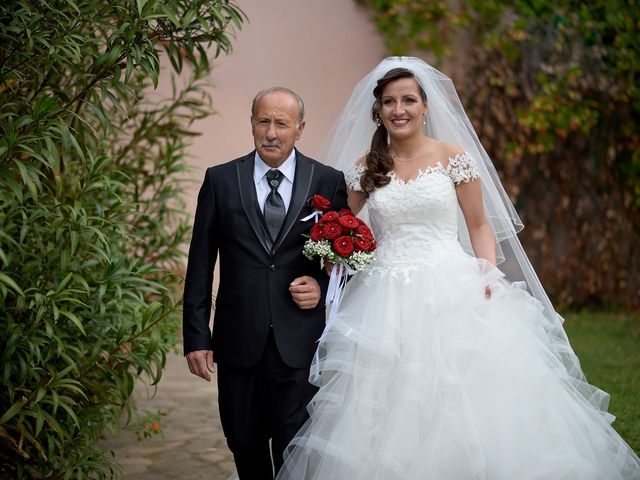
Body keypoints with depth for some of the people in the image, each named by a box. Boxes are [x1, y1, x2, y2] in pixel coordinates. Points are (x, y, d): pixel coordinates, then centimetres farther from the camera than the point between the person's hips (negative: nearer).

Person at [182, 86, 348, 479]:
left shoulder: (328, 181, 3)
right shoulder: (220, 180, 3)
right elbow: (200, 265, 4)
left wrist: (323, 287, -9)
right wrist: (197, 337, 0)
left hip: (301, 344, -1)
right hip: (239, 343, 1)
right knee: (245, 448, 13)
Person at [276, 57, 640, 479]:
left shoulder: (453, 157, 2)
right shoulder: (366, 167, 8)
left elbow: (480, 225, 6)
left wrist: (488, 275, -9)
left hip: (451, 292, -2)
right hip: (388, 301, 2)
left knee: (461, 402, -6)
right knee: (392, 409, 0)